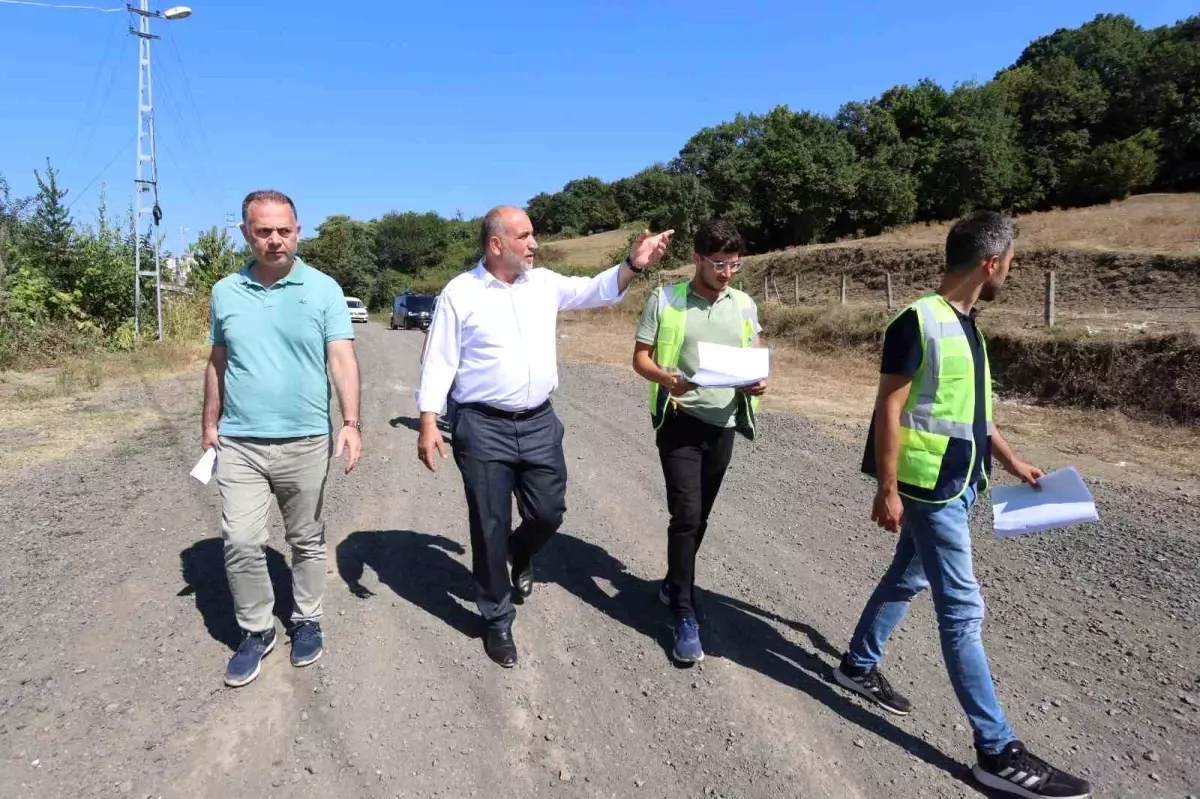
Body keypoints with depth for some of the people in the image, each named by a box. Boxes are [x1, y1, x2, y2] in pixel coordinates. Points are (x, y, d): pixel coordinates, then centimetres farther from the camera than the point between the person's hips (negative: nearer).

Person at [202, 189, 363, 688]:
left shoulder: (323, 289, -4)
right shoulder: (225, 292, 5)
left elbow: (341, 359, -11)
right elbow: (217, 363, 14)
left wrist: (351, 423, -22)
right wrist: (210, 424, 13)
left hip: (305, 442, -2)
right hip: (239, 444, 2)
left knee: (307, 540, 12)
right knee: (241, 543, -1)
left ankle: (307, 620, 30)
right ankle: (256, 631, 19)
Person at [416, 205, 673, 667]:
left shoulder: (545, 283, 6)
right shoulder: (460, 293, -6)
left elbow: (596, 291, 7)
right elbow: (439, 362, -6)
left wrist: (633, 265, -10)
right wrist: (428, 423, -12)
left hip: (540, 423, 4)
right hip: (483, 428, -4)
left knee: (548, 513, 10)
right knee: (490, 528, 5)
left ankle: (520, 555, 46)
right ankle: (498, 621, 23)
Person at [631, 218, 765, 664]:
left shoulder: (745, 306, 7)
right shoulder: (664, 300, -5)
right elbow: (640, 358, -3)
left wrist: (757, 382, -10)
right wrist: (669, 379, -24)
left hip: (723, 424, 4)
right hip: (680, 421, -4)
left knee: (699, 516, 15)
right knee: (686, 515, -10)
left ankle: (675, 582, 37)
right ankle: (685, 616, 1)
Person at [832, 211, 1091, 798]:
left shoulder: (964, 323, 11)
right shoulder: (919, 321, -17)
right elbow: (889, 409, -18)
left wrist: (1011, 461, 24)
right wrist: (888, 489, -18)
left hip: (959, 482, 10)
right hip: (929, 489, -10)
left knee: (908, 580, 20)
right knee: (962, 609, -4)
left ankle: (858, 667, 39)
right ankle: (998, 752, 6)